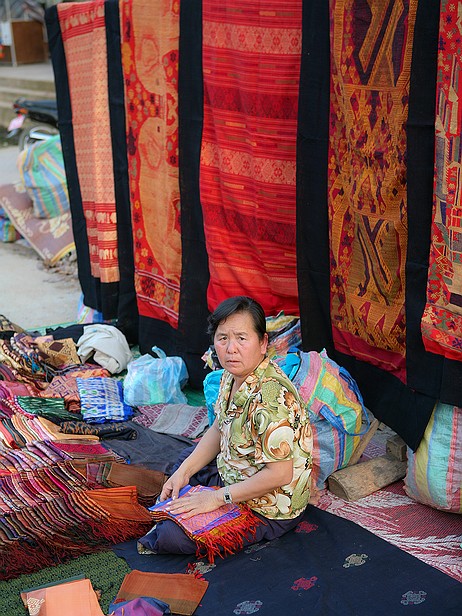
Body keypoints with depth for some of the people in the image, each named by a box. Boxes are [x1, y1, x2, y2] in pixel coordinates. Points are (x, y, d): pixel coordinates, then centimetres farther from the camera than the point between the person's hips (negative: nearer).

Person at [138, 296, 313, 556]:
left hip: (268, 511, -10)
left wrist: (218, 497, -24)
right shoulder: (233, 375, -4)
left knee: (172, 537, -18)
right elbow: (219, 430, 11)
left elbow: (279, 474, -32)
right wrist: (184, 471, 0)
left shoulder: (271, 397, -33)